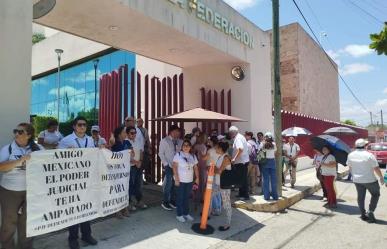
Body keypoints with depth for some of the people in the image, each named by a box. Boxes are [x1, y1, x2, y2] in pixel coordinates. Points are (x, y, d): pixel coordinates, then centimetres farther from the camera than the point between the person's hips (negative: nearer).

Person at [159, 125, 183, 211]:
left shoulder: (180, 141, 7)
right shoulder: (164, 141, -2)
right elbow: (161, 154, -2)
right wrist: (166, 164, -8)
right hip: (168, 166, -4)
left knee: (175, 184, 9)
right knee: (168, 184, -4)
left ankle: (172, 201, 25)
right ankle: (165, 202, 12)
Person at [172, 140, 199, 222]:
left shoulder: (193, 156, 6)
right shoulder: (178, 155, -8)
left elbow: (195, 168, 9)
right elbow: (174, 167, -12)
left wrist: (197, 178, 2)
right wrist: (176, 179, -17)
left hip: (189, 181, 5)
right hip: (180, 180, -4)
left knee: (187, 197, 14)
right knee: (180, 198, 4)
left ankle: (186, 213, 27)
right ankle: (179, 215, 17)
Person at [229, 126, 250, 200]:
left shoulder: (238, 138, -15)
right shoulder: (240, 137, 16)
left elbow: (240, 149, -31)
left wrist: (234, 158, -28)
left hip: (241, 161, -10)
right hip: (244, 161, 10)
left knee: (243, 179, -4)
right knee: (242, 178, 16)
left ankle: (245, 195, 2)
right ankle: (241, 194, 26)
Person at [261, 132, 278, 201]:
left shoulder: (263, 144, -6)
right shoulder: (274, 144, 1)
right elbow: (275, 153, 4)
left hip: (265, 161, -2)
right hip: (272, 161, 2)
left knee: (266, 179, 4)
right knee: (273, 179, 8)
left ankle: (266, 196, 7)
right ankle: (275, 196, 15)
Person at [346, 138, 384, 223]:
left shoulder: (351, 155, -3)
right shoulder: (369, 155, -17)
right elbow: (376, 168, -13)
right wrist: (381, 178, 2)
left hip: (357, 180, 4)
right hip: (369, 180, -4)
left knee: (360, 197, 15)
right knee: (375, 194, 16)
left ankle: (363, 215, 21)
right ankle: (370, 212, 5)